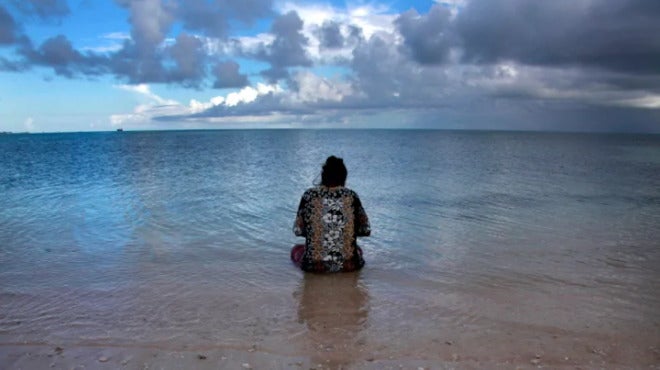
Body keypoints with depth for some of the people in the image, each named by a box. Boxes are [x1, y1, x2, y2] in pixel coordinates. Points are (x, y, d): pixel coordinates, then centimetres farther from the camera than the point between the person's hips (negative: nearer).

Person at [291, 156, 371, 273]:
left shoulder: (309, 195, -4)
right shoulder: (351, 196, -3)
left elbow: (297, 230, 2)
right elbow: (366, 230, 3)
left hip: (315, 265, -1)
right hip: (348, 265, 1)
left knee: (296, 249, 32)